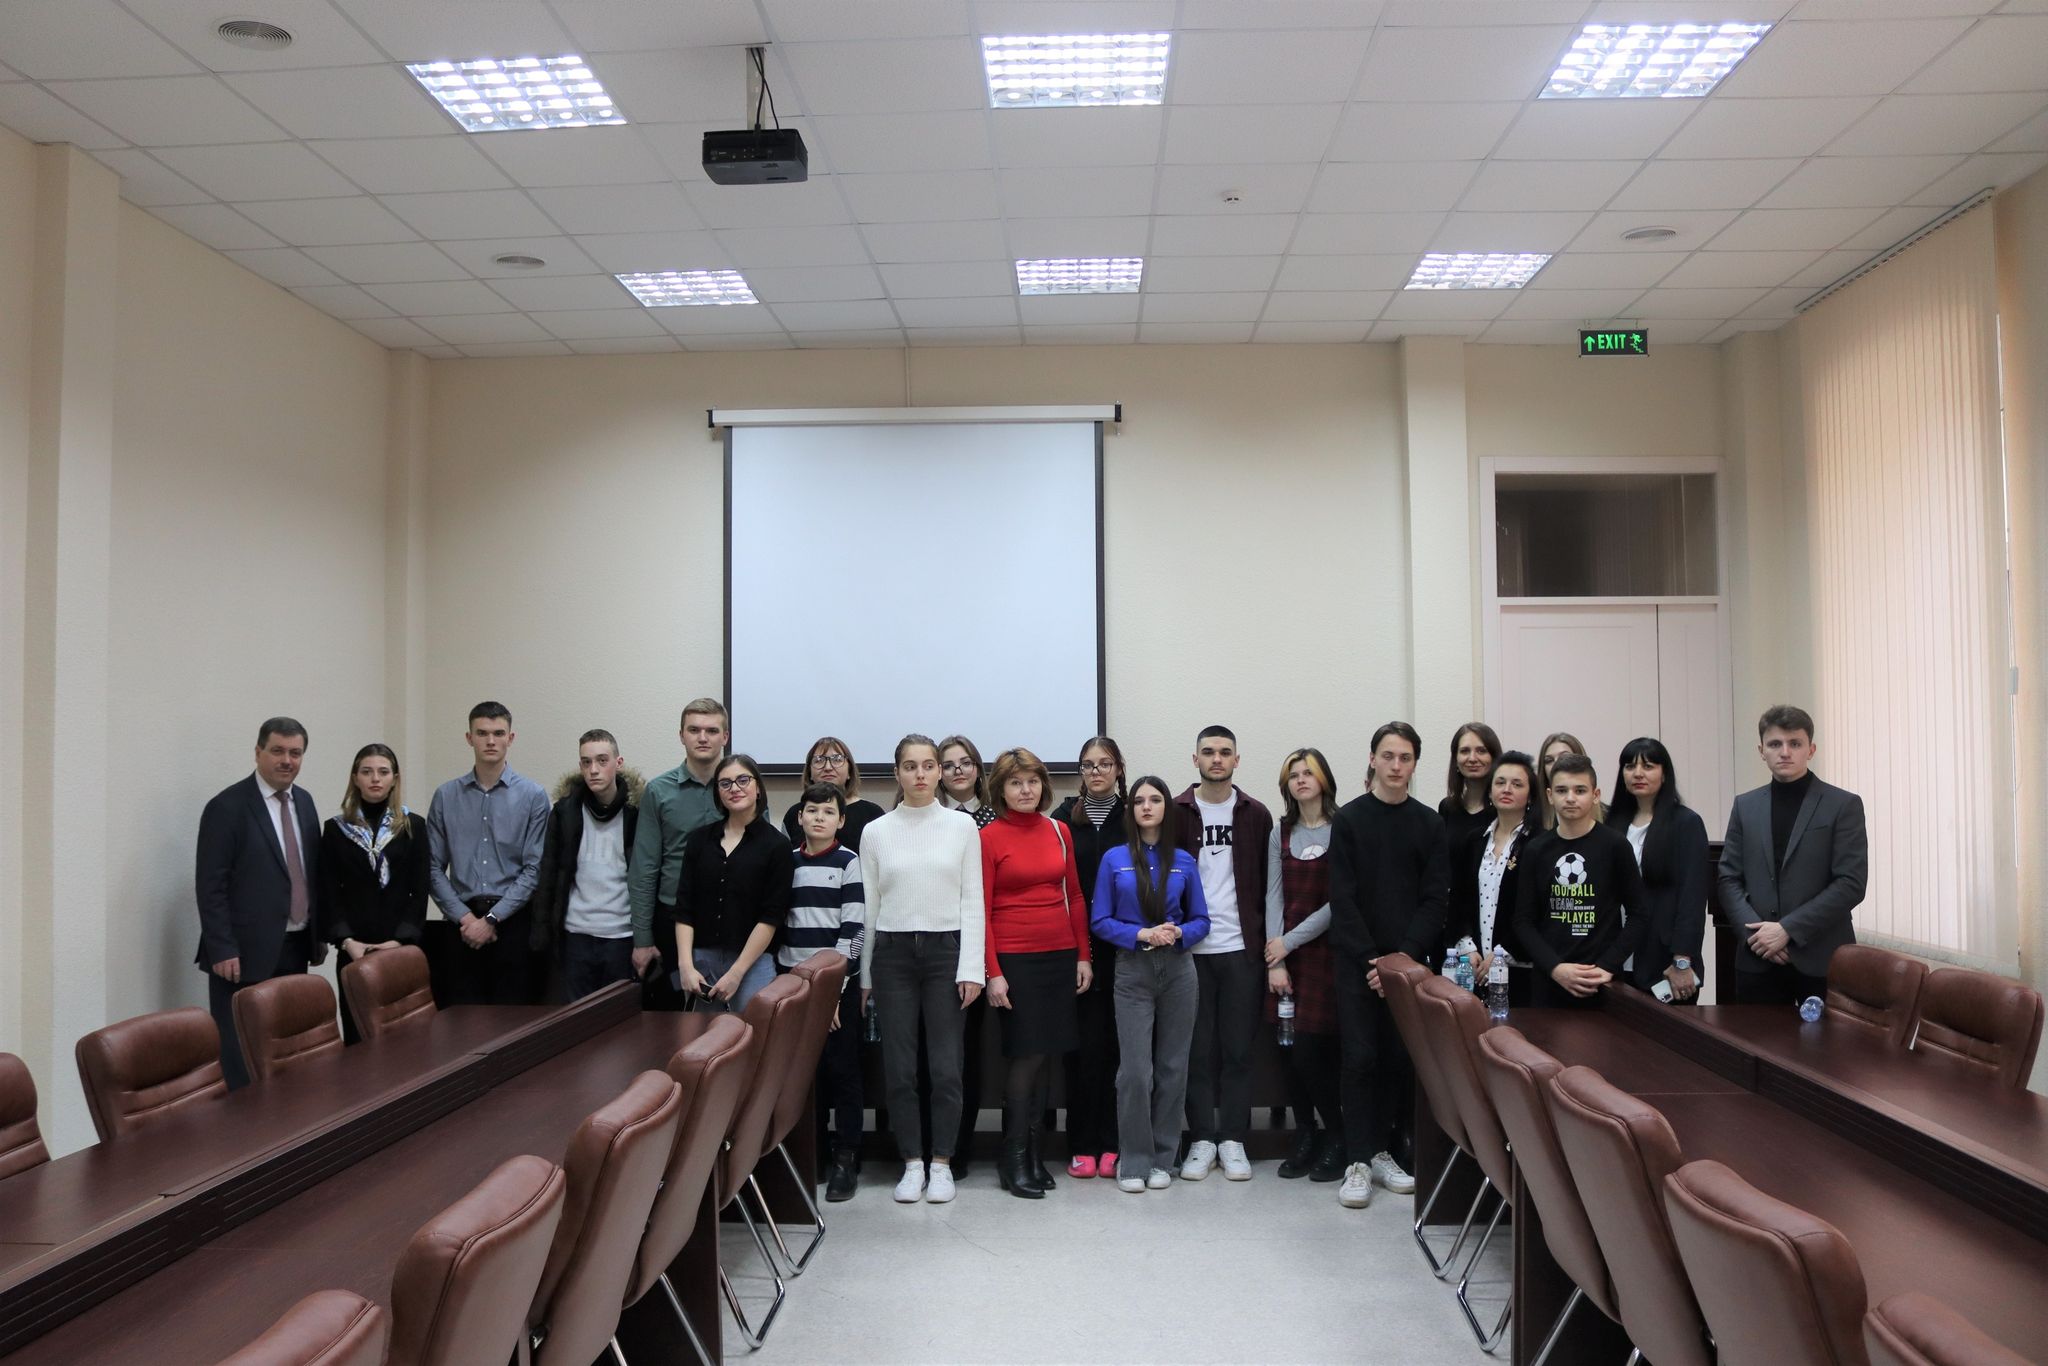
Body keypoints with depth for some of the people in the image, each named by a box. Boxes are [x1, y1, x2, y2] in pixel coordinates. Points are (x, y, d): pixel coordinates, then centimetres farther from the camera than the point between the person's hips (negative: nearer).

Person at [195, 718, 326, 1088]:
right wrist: (222, 950, -15)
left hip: (295, 950, 6)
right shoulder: (227, 807, -9)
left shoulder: (304, 802, 11)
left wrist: (319, 933, 13)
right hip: (247, 953, -6)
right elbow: (210, 886, -12)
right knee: (241, 1055, 0)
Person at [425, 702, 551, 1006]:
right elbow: (434, 868, 5)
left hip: (513, 921, -2)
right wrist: (464, 917, -6)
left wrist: (491, 919, -9)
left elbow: (534, 869, -5)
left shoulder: (532, 796, 0)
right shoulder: (446, 796, 7)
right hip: (463, 922, 2)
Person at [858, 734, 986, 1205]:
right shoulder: (876, 832, 5)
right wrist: (863, 976, 6)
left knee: (946, 1065, 0)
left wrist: (971, 968, -5)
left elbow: (973, 901, 1)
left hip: (945, 950, -1)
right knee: (899, 1066, 3)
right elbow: (867, 907, 7)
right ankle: (912, 1163, 16)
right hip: (892, 953, 1)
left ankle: (941, 1163, 14)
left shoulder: (962, 826, 3)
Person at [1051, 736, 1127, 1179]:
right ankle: (1082, 1145, 8)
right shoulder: (1065, 817, 6)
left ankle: (1112, 1143, 12)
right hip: (1077, 944, 0)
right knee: (1085, 1042, 1)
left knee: (1116, 1041, 3)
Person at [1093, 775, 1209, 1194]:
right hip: (1133, 970, -2)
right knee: (1136, 1069, -5)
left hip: (1178, 968, 2)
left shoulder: (1184, 862, 6)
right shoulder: (1114, 859, 1)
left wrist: (1179, 934, -13)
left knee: (1172, 1066, 6)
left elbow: (1201, 920, 8)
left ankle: (1163, 1159, 18)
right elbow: (1099, 921, -1)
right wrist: (1142, 935, -15)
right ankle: (1133, 1162, 8)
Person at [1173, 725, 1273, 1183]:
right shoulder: (1177, 813, 2)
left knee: (1237, 1048, 6)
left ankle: (1232, 1139, 15)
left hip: (1241, 948, 1)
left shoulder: (1255, 814, 7)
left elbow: (1266, 882, 8)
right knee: (1198, 1049, 5)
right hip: (1190, 948, -1)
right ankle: (1202, 1139, 14)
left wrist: (1265, 940, 1)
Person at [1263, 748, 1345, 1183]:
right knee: (1288, 1050, 3)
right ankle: (1305, 1138, 18)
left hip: (1325, 949, -4)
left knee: (1311, 1051, -8)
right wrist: (1274, 962, -2)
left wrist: (1289, 941, -8)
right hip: (1283, 953, 4)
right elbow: (1273, 897, 6)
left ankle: (1337, 1138, 11)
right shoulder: (1280, 834, 10)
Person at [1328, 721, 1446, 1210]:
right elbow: (1343, 898, -4)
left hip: (1410, 961, 2)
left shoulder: (1430, 824, 6)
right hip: (1357, 960, -2)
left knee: (1402, 1057, 4)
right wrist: (1370, 958, -12)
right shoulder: (1349, 819, 1)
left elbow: (1435, 899, 0)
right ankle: (1357, 1161, 2)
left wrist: (1404, 956, -11)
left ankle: (1385, 1151, 17)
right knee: (1359, 1057, -3)